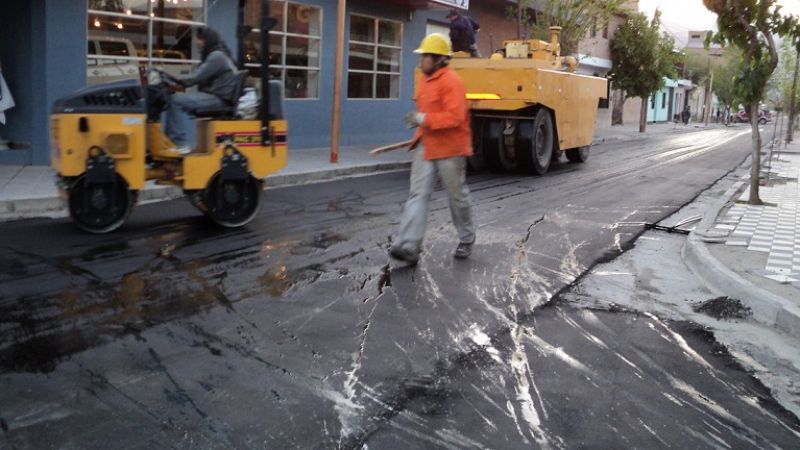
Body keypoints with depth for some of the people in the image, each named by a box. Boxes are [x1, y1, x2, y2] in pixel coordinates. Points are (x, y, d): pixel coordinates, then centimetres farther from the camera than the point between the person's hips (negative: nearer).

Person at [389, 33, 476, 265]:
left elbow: (455, 116, -26)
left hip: (450, 148, -8)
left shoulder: (451, 81, -17)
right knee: (418, 194, -3)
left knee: (457, 196, 7)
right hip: (427, 146, 8)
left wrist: (423, 119, -26)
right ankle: (409, 246, -8)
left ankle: (466, 240, 28)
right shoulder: (425, 80, 10)